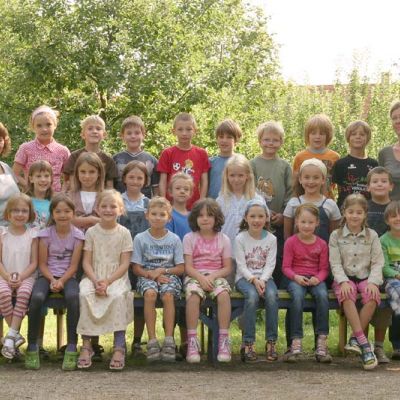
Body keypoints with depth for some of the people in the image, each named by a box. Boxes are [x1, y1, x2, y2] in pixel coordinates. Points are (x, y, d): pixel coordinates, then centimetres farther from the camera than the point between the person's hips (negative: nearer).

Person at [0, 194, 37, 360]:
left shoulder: (32, 235, 3)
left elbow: (34, 262, 0)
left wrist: (21, 277, -14)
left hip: (26, 276, -1)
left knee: (24, 293, -33)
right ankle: (16, 334, -20)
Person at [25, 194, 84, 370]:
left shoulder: (77, 235, 0)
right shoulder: (46, 234, 1)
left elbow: (73, 265, -3)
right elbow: (42, 264, 0)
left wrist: (61, 281, -18)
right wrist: (52, 280, -16)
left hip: (68, 276, 0)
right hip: (47, 275, 1)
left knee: (73, 296, -35)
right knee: (37, 297, -32)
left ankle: (71, 348, -26)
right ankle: (32, 347, -18)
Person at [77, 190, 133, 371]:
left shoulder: (124, 233, 2)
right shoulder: (91, 232, 6)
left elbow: (124, 264, -3)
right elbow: (87, 262, 2)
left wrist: (108, 281, -17)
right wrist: (95, 281, -16)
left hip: (116, 277, -1)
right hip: (94, 277, 2)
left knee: (118, 295, -34)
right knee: (84, 293, -31)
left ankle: (119, 347, -30)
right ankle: (86, 345, -23)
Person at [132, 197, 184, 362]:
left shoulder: (174, 239, 7)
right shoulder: (140, 238, 5)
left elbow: (180, 268, 5)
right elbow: (136, 268, 3)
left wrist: (162, 271, -10)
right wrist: (152, 275, -13)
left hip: (169, 275, 0)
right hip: (147, 276, 0)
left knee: (168, 295, -34)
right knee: (150, 294, -34)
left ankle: (169, 340, -32)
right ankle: (152, 341, -35)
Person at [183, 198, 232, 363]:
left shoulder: (223, 239, 8)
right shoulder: (189, 238, 6)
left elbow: (228, 268, 5)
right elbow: (188, 266, -1)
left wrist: (213, 276, -13)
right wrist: (201, 278, -19)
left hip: (216, 276, 1)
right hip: (195, 276, -1)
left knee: (224, 294, -34)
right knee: (193, 295, -36)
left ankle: (224, 340, -29)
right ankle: (192, 341, -33)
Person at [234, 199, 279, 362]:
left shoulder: (271, 239, 4)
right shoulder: (240, 239, -1)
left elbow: (270, 264, -3)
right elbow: (241, 265, -7)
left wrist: (262, 280, -19)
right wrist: (254, 279, -21)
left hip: (264, 277, 2)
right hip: (244, 277, -2)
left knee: (272, 295, -31)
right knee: (252, 295, -34)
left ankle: (271, 341, -22)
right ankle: (248, 343, -28)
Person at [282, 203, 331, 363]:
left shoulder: (321, 244, 9)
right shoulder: (291, 242, 3)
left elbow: (324, 268, 7)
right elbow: (286, 267, 2)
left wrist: (318, 278, -14)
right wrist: (295, 277, -18)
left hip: (315, 279, 2)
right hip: (295, 278, -2)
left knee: (322, 295, -32)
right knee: (297, 296, -36)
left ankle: (322, 342, -29)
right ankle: (296, 342, -34)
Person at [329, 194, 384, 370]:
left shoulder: (372, 235, 8)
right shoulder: (336, 236, 6)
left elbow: (377, 262, 2)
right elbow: (335, 263, -2)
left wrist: (373, 282, -15)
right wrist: (343, 281, -19)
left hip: (365, 278, 1)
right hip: (344, 278, -1)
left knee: (372, 297, -33)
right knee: (347, 296, -35)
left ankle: (354, 339, -24)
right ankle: (364, 344, -37)